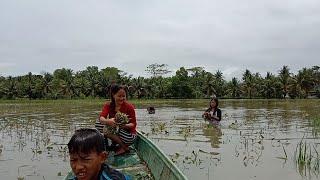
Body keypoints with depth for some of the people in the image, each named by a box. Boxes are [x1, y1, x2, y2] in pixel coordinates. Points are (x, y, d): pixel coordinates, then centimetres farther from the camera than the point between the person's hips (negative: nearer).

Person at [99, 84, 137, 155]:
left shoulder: (129, 107, -12)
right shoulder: (108, 105, -4)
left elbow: (133, 124, -12)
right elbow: (101, 118, -22)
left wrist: (125, 125, -35)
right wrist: (108, 121, -46)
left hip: (128, 133, -5)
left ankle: (124, 147, -4)